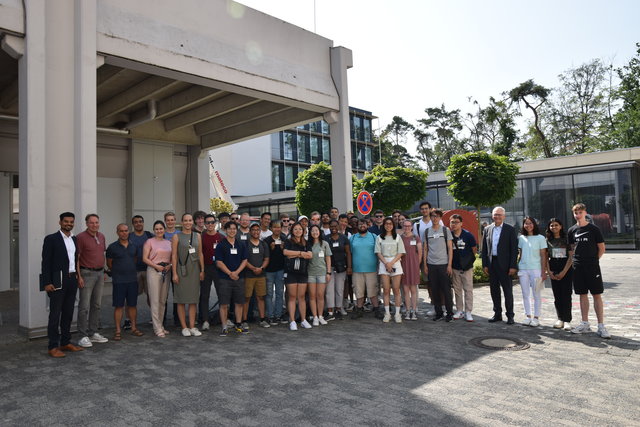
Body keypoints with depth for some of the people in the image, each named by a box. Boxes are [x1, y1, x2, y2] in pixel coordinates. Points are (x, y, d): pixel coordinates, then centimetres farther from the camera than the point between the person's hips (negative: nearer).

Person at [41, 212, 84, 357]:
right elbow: (46, 262, -8)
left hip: (72, 280, 6)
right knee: (55, 314, -2)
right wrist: (47, 283, -13)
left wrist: (77, 275, 9)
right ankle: (53, 347, 4)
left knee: (68, 313, 12)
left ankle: (65, 343, 22)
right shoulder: (51, 239, -5)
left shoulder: (75, 239, 13)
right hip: (58, 281, -6)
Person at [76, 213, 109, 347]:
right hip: (87, 273, -7)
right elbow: (76, 258, -11)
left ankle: (93, 333, 21)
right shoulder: (81, 237, -9)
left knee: (97, 305, 12)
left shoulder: (101, 236, 11)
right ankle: (84, 336, 2)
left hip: (100, 273, 7)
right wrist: (79, 276, -16)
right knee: (84, 306, -4)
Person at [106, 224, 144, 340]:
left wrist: (131, 271, 12)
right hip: (118, 281, -3)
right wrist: (118, 272, 9)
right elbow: (109, 264, 4)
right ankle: (118, 330, 8)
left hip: (133, 279, 3)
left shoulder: (133, 246, 8)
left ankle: (134, 327, 19)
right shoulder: (112, 247, -3)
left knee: (132, 305, 9)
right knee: (118, 306, 0)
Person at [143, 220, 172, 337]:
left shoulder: (169, 243, 14)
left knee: (163, 300, 10)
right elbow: (145, 258, -5)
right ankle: (157, 329, -1)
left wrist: (170, 265, -4)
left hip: (166, 271, 5)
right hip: (153, 271, -5)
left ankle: (160, 325, 20)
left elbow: (172, 257, 16)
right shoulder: (149, 241, 0)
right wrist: (156, 266, -14)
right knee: (155, 300, -5)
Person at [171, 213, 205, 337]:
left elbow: (200, 254, 11)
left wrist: (202, 270, 6)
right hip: (181, 270, -3)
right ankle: (184, 327, 9)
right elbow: (174, 256, -4)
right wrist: (174, 273, -10)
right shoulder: (176, 236, -1)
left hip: (194, 269, 4)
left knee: (193, 300, 6)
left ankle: (192, 327, 12)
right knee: (181, 300, 1)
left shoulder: (197, 236, 10)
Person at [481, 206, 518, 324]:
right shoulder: (487, 229, 8)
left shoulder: (510, 230, -2)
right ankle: (497, 314, 21)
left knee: (507, 291, 2)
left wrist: (513, 266, -12)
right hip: (492, 264, 4)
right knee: (494, 290, 10)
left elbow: (514, 249, -6)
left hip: (505, 265, -4)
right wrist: (484, 265, 4)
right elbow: (484, 249, 10)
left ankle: (510, 315, 13)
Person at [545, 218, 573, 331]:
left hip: (566, 269, -3)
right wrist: (549, 271, -2)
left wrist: (564, 272, -10)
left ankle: (567, 320, 1)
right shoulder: (548, 240, 8)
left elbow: (571, 257, -5)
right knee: (557, 295, 5)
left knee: (566, 294, -5)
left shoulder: (566, 239, -1)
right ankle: (560, 319, 14)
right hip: (553, 269, 3)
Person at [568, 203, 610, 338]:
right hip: (578, 268, 3)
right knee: (583, 295, 10)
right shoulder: (572, 230, 7)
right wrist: (576, 260, 5)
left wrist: (593, 260, -1)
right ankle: (585, 324, 18)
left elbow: (601, 248, 1)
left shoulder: (594, 229, -3)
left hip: (592, 267, -3)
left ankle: (601, 326, 2)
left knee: (597, 295, -2)